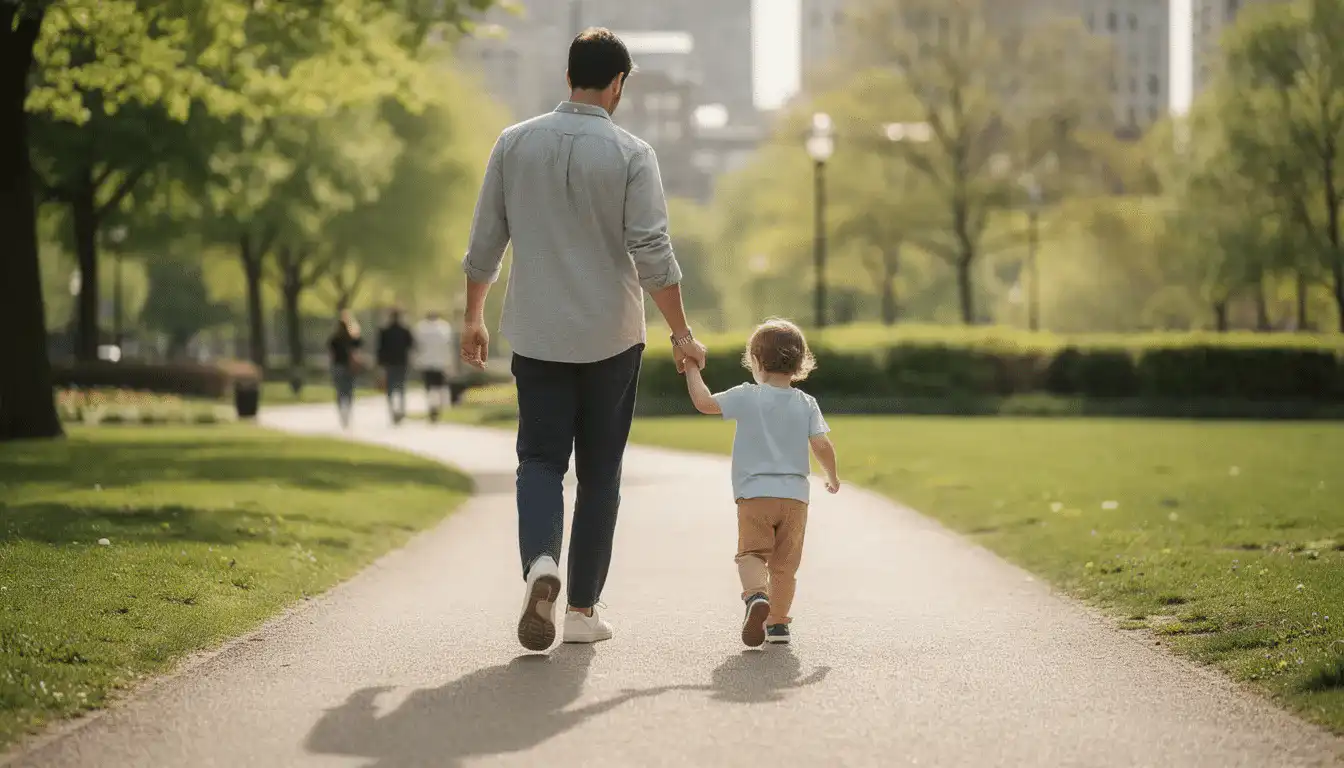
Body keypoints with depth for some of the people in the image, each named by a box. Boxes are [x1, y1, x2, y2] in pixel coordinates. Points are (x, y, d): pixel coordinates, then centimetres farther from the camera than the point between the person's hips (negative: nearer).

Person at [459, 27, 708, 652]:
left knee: (541, 459, 7)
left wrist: (473, 317, 17)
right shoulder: (631, 155, -8)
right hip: (611, 337, -1)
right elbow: (653, 255, -11)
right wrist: (681, 333, -3)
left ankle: (540, 561, -21)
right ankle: (583, 610, 10)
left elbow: (485, 242, 5)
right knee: (599, 471, 9)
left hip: (537, 336, 2)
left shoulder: (515, 143, 1)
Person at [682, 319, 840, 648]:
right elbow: (822, 445, -4)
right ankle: (778, 621, 13)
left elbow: (704, 402, -5)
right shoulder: (807, 404, 3)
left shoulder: (747, 396, -4)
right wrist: (832, 477, 13)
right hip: (794, 495, 2)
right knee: (785, 563, 11)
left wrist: (692, 368, 10)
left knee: (751, 552, -1)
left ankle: (756, 595, -30)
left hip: (754, 494, -2)